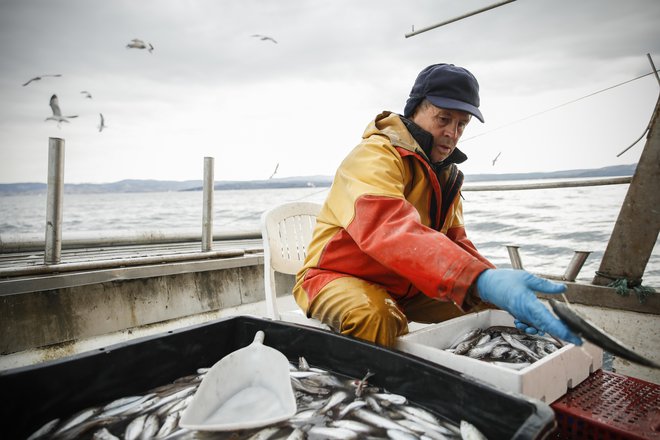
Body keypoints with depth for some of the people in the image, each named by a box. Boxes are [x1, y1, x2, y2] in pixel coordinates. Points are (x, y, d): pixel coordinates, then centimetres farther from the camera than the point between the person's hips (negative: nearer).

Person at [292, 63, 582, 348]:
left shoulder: (446, 173, 9)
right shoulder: (375, 156, -21)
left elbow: (455, 244, 3)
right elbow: (390, 230, -41)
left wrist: (506, 293, -16)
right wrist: (482, 280, -53)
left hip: (405, 286, 8)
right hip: (338, 278, -7)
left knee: (489, 307, 1)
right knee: (375, 318, -39)